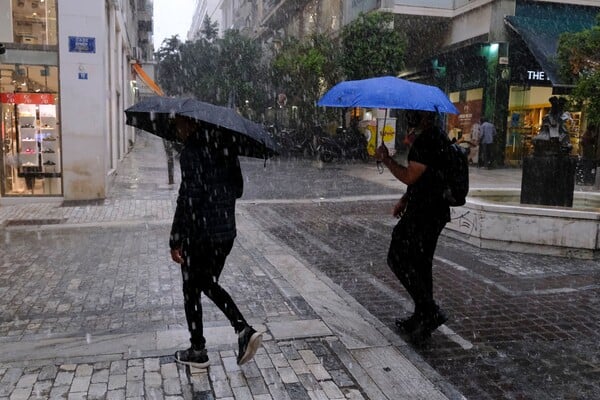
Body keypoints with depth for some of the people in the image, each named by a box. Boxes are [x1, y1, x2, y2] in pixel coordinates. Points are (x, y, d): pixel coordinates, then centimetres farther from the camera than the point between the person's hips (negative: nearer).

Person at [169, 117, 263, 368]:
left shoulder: (191, 152, -16)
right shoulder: (226, 148, 6)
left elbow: (188, 198, -21)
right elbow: (238, 189, 13)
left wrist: (175, 241, -17)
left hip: (199, 234, -7)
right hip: (227, 232, 7)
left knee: (191, 291, 12)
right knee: (208, 283, 23)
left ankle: (198, 352, 25)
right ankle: (244, 330, 9)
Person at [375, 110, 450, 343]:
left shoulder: (426, 141, -19)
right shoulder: (438, 137, 15)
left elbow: (409, 176, -22)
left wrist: (385, 159, -8)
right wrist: (405, 200, 20)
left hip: (423, 214, -10)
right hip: (435, 212, 10)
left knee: (398, 259, -3)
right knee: (420, 264, 15)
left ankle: (430, 311, -2)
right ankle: (421, 319, 24)